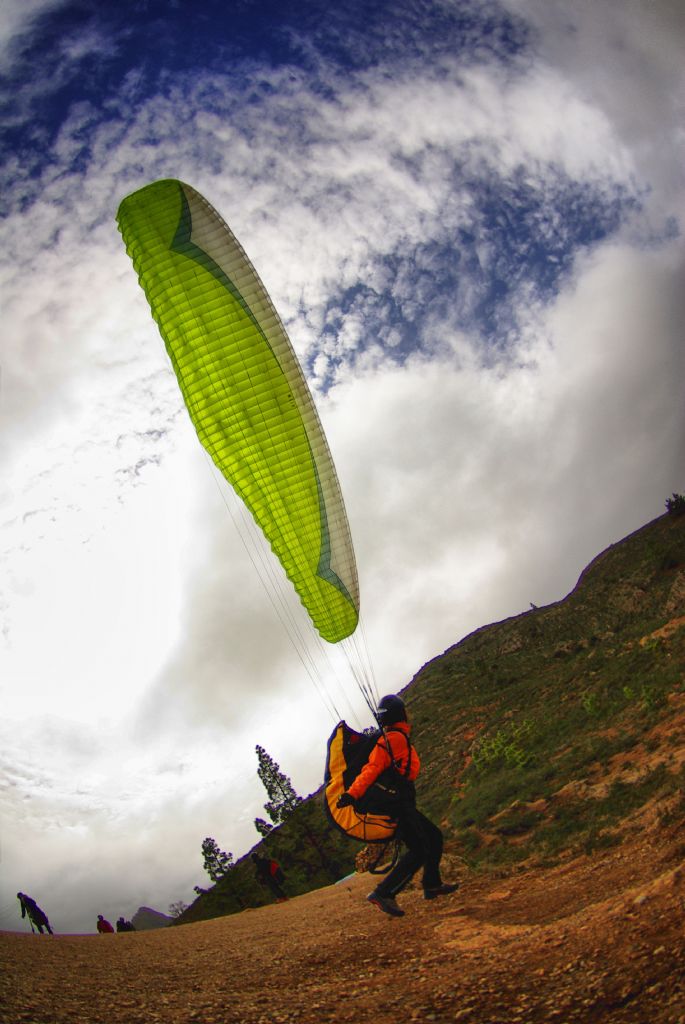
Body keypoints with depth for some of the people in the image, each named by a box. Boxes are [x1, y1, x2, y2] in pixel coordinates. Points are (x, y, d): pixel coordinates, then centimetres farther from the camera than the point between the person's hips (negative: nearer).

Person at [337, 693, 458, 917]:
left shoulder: (393, 738, 17)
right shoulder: (396, 738, -13)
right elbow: (372, 769, -21)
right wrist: (352, 795, -27)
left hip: (402, 805, 10)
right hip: (395, 805, -10)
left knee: (434, 837, 20)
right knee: (418, 850, -13)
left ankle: (432, 884, 31)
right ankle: (384, 893, -15)